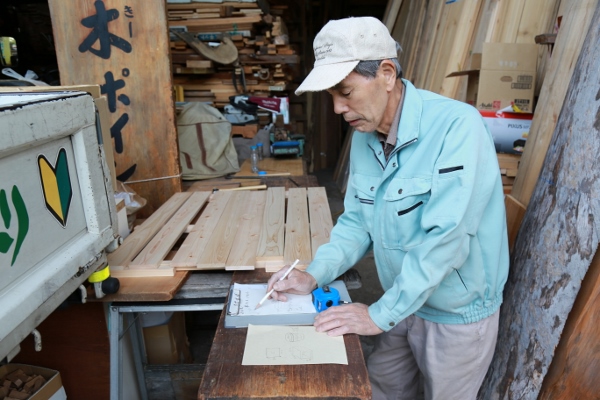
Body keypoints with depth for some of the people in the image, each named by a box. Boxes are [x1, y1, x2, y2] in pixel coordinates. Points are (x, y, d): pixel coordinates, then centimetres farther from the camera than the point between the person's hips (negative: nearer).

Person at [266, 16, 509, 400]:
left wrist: (380, 314, -23)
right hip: (403, 303, 6)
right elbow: (357, 220, 1)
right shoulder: (365, 136, -4)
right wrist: (314, 275, -12)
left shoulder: (457, 126, -27)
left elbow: (446, 239, -31)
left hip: (458, 315, -6)